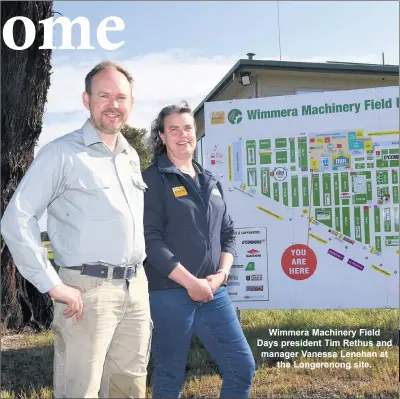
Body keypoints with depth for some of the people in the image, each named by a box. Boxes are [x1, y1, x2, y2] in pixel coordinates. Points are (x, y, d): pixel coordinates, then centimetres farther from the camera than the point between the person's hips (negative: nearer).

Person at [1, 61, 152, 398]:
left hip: (137, 288, 7)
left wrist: (139, 277, 15)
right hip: (88, 290, -7)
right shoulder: (62, 153, -8)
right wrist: (53, 285, -16)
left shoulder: (131, 157, 14)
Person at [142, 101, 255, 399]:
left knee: (242, 366, 9)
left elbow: (228, 232, 15)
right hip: (169, 293, -6)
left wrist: (221, 274, -1)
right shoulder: (153, 180, -5)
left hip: (212, 292, 6)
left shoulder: (210, 181, 15)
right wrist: (190, 282, -16)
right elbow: (150, 240, -14)